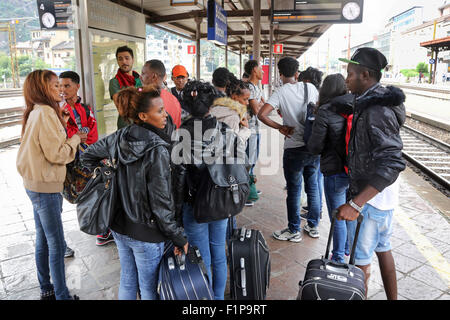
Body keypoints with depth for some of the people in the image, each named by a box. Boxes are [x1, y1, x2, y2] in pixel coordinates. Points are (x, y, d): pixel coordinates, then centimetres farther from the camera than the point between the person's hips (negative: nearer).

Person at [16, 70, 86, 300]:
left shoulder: (36, 112, 12)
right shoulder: (46, 113, -18)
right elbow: (56, 153, -21)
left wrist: (63, 128, 6)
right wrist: (75, 139, -6)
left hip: (37, 184, 10)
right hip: (44, 186, -10)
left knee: (43, 240, 18)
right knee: (57, 245, -1)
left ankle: (46, 290, 32)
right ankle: (62, 296, 10)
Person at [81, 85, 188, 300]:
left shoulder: (119, 137, -5)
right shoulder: (157, 150, -25)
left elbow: (88, 156, 11)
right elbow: (161, 203, -22)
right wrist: (178, 237, -13)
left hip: (120, 227, 7)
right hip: (146, 233, -6)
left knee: (127, 282, 25)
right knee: (148, 289, 14)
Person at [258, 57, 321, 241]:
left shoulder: (281, 92, -10)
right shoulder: (310, 88, 2)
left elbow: (262, 114, -20)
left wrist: (280, 127, -9)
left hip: (294, 149, -4)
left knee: (294, 191, 7)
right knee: (312, 186, 17)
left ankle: (294, 231, 19)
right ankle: (313, 226, 30)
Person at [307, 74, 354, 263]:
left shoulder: (325, 112, -16)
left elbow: (314, 147, -15)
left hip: (335, 172, -6)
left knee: (337, 217, 9)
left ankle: (338, 258, 24)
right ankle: (351, 251, 41)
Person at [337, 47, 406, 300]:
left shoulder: (377, 110, -24)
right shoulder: (373, 102, 7)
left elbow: (392, 163, -32)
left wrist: (356, 204, -37)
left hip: (371, 196, -10)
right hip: (383, 194, 10)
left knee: (361, 258, 4)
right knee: (383, 249, 23)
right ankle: (392, 298, 40)